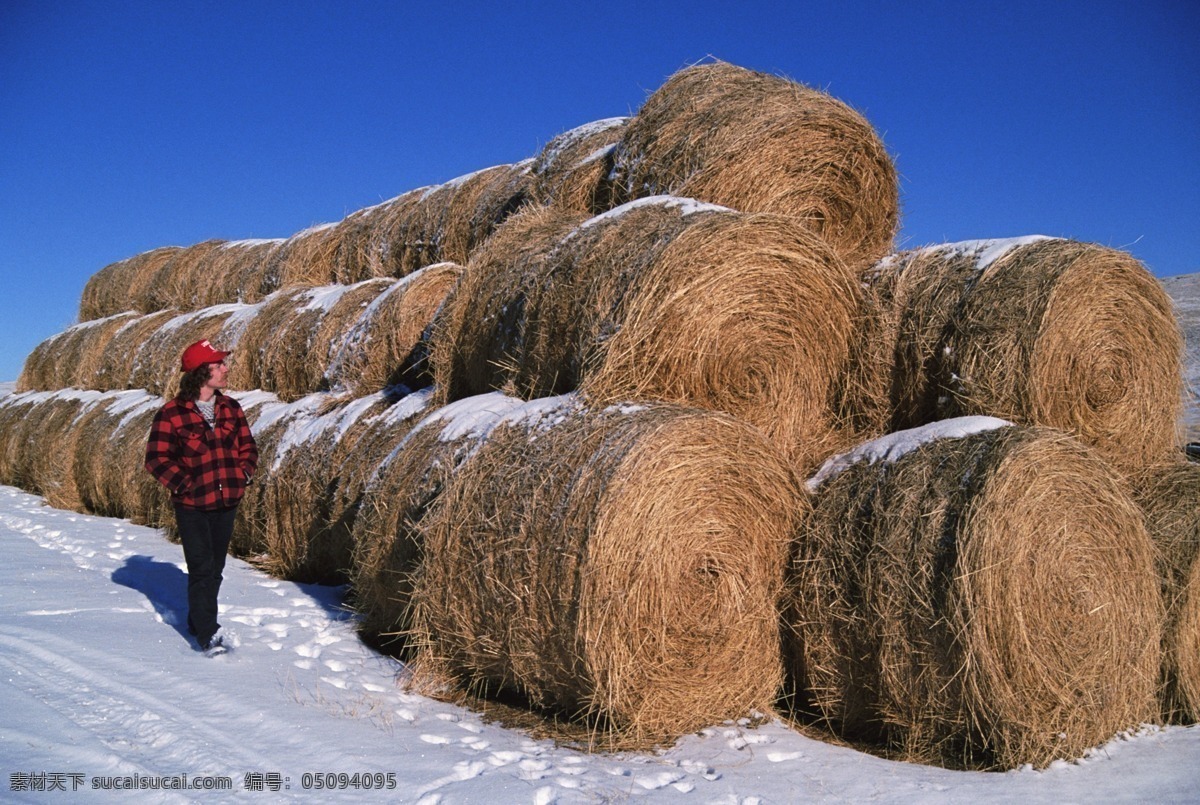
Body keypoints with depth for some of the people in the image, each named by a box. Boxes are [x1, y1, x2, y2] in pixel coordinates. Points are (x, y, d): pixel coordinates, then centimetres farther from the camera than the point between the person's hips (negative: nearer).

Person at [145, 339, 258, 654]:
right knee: (201, 568, -6)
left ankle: (198, 621, 32)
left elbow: (248, 447, 13)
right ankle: (208, 634, 0)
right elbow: (156, 458, -8)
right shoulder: (171, 414, -10)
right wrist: (184, 484, -15)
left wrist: (242, 474, -3)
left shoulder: (230, 408, 6)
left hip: (227, 502, 5)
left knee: (215, 567, 15)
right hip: (192, 506, -5)